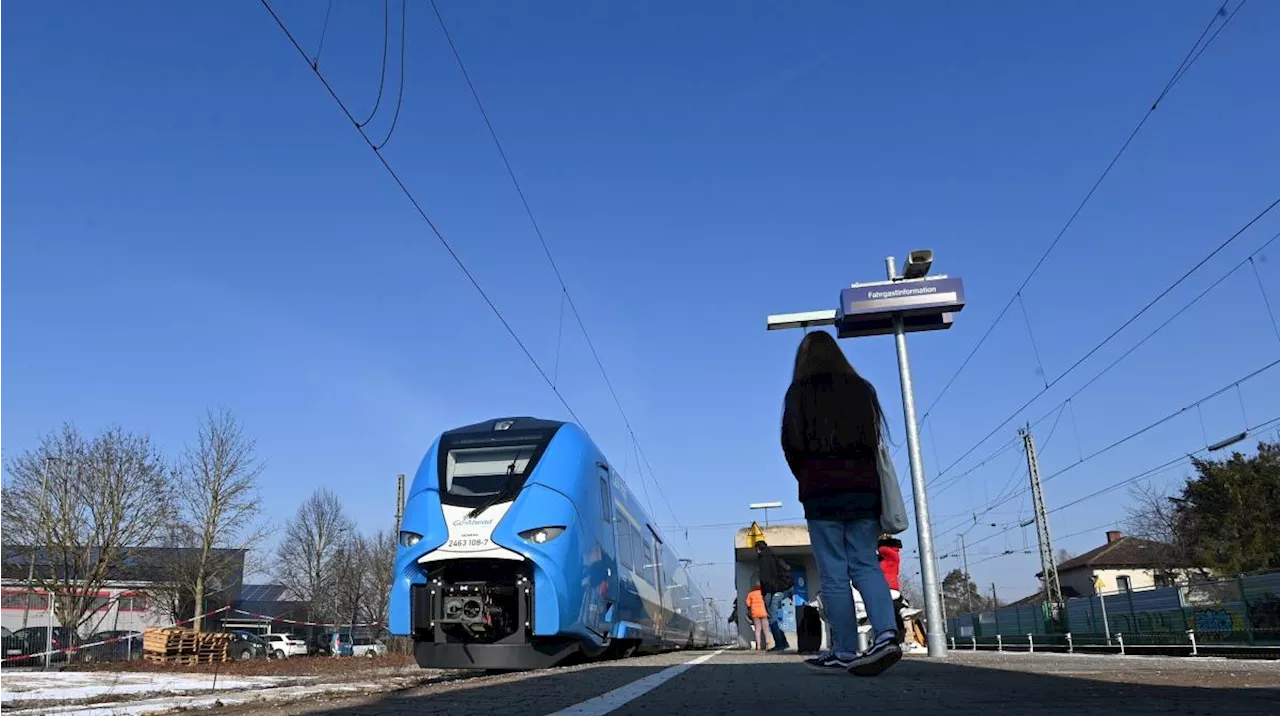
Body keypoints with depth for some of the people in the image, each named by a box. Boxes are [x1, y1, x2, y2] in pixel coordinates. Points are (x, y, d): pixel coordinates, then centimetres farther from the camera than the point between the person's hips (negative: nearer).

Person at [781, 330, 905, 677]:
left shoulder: (799, 392, 0)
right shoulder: (862, 388, 10)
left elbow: (790, 444, 0)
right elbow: (875, 439, 9)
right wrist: (859, 472, 13)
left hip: (821, 492, -3)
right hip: (863, 487, 4)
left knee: (833, 574, 0)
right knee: (866, 565, 7)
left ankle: (845, 653, 1)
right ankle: (886, 635, -10)